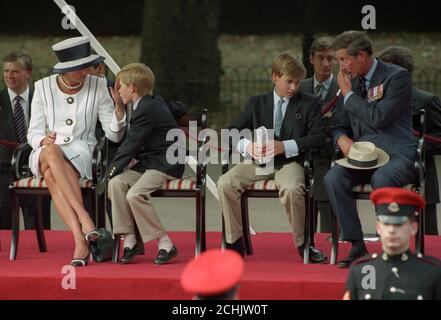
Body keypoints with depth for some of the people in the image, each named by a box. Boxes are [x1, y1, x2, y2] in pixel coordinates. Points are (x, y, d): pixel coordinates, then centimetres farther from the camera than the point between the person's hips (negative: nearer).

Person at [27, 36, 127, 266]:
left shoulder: (97, 87, 3)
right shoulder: (43, 87, 5)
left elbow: (114, 135, 3)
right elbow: (33, 133, 6)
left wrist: (119, 107, -15)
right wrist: (43, 141, -17)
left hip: (81, 153, -1)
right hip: (44, 154, 1)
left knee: (51, 176, -36)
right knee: (52, 151, -38)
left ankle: (80, 241, -46)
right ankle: (84, 218, -48)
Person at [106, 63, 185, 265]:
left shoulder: (146, 110, -16)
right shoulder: (154, 102, 13)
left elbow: (131, 145, -16)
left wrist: (111, 170, -7)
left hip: (165, 165, -10)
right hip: (149, 162, 10)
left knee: (135, 194, -29)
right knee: (116, 184, -11)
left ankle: (165, 244, -19)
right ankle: (130, 240, -10)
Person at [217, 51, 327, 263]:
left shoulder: (309, 104, 8)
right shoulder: (257, 104, 15)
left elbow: (318, 137, -4)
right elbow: (232, 132, 12)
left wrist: (285, 146, -17)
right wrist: (247, 146, -12)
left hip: (290, 161, -3)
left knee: (292, 188, -37)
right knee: (225, 184, -22)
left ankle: (302, 244, -16)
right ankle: (235, 242, -8)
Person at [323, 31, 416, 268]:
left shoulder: (396, 77, -6)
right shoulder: (351, 81, 14)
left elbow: (378, 118, -17)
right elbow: (338, 125, 21)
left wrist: (349, 95, -7)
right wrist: (343, 139, -3)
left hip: (396, 153, -6)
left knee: (382, 179, -38)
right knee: (333, 178, -24)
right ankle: (357, 247, -19)